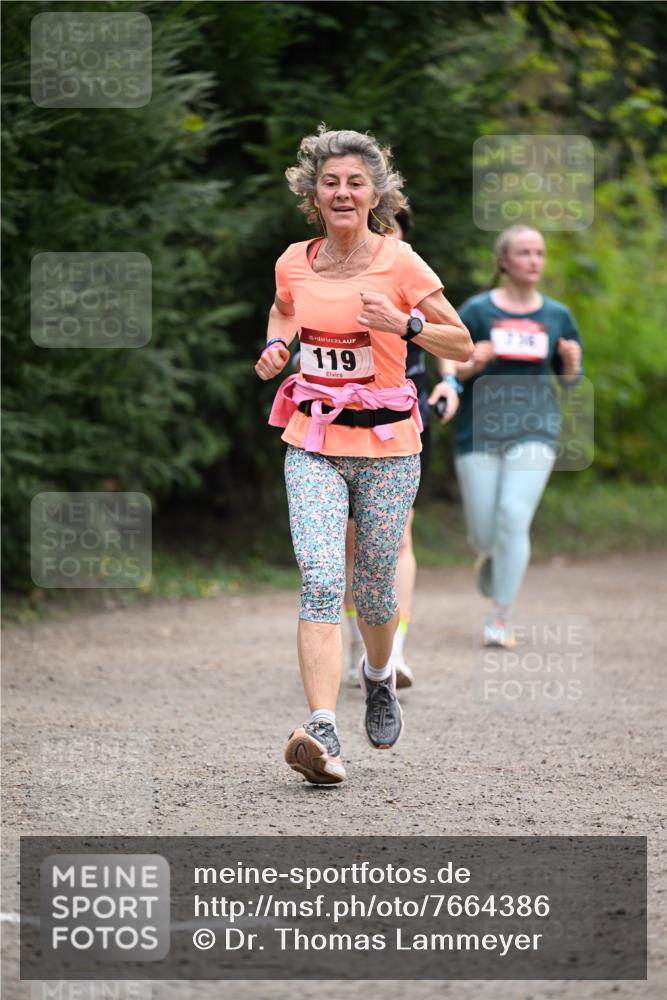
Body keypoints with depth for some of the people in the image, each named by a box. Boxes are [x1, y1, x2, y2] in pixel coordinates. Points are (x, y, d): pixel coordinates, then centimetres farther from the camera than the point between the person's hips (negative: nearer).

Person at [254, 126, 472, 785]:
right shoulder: (294, 263, 2)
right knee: (320, 580, -16)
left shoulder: (400, 265, -8)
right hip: (314, 444, 1)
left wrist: (405, 324, -19)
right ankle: (322, 731, -26)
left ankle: (378, 676, 43)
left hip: (386, 443, -1)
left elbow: (463, 346, -2)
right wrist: (276, 347, 5)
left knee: (374, 585, 9)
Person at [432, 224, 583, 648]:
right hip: (479, 429, 0)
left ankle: (501, 620, -8)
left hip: (534, 427, 0)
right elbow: (450, 370, 1)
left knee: (514, 518, -15)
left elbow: (570, 379, 14)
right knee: (484, 530, 1)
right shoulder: (477, 311, -1)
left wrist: (572, 364, -9)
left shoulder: (557, 315, 7)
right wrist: (474, 364, -20)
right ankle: (492, 555, 41)